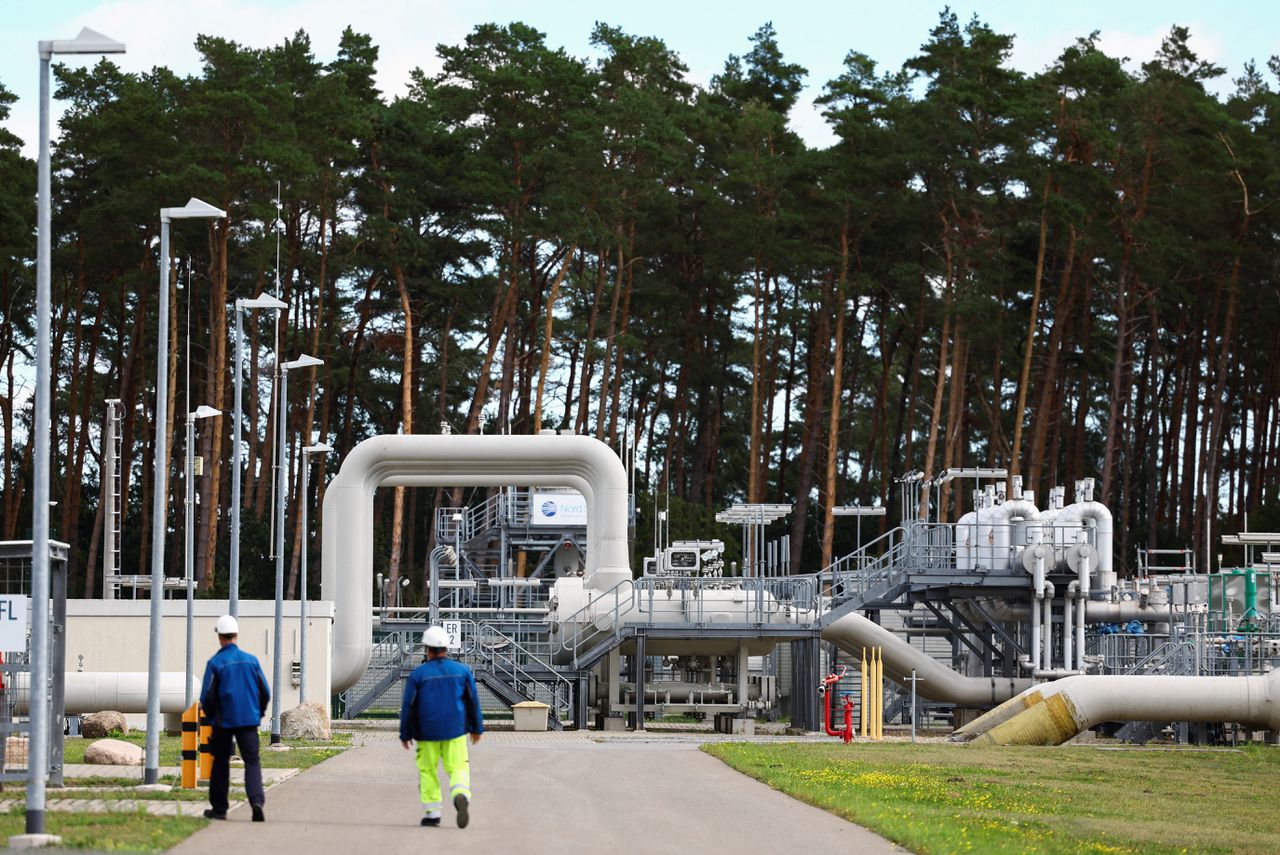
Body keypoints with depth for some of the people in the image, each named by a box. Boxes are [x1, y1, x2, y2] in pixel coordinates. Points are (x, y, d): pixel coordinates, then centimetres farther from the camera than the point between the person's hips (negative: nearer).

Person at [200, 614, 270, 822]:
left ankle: (219, 808, 17)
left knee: (221, 764, 10)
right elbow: (265, 692, 6)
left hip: (223, 721, -2)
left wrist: (211, 716, 13)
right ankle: (257, 801, -22)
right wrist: (259, 713, 21)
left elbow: (207, 697, -6)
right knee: (252, 761, 0)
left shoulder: (215, 663, -8)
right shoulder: (251, 660, 2)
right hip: (248, 719, 2)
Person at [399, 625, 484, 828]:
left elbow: (408, 706, -4)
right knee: (458, 768, 3)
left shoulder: (418, 674, -6)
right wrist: (477, 728, 17)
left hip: (427, 732, -1)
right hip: (455, 729, 1)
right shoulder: (462, 671, 1)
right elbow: (473, 702, 6)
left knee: (427, 770, 11)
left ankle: (432, 812, 10)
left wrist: (405, 734, 6)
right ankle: (461, 795, -27)